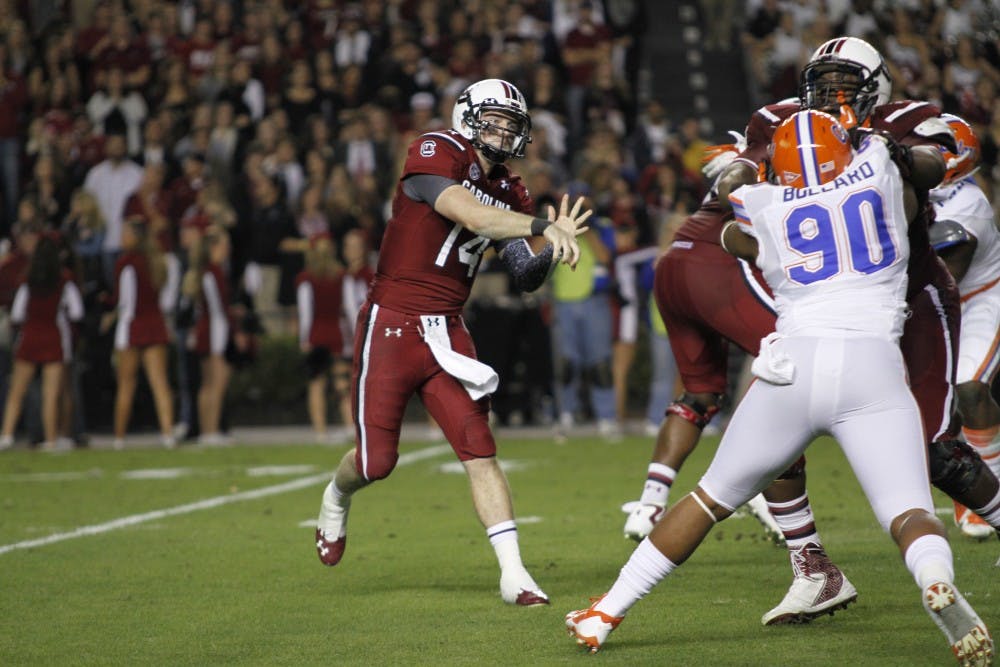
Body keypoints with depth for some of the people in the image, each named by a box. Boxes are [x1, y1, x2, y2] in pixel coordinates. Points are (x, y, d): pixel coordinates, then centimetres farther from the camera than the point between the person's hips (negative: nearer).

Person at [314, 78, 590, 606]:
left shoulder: (509, 193, 11)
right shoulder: (435, 156, -10)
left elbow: (526, 279, 8)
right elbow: (469, 213, -28)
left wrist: (554, 248, -11)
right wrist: (542, 226, -34)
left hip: (447, 333, 5)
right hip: (392, 325, -5)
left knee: (480, 452, -7)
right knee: (376, 461, 4)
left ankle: (513, 573, -10)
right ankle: (336, 499, 39)